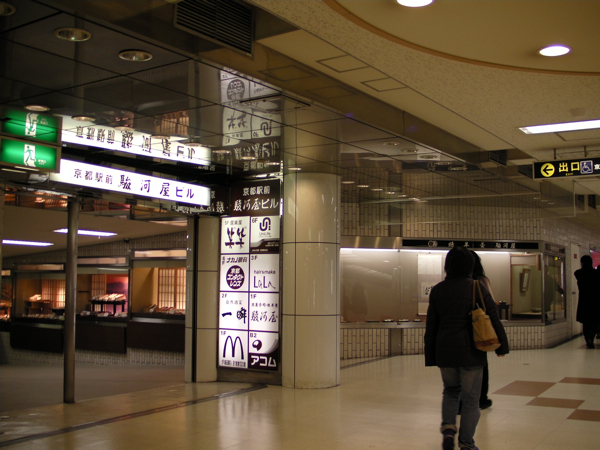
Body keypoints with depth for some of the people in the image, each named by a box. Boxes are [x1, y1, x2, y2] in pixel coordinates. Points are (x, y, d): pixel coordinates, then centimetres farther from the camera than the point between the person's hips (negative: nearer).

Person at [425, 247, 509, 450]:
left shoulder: (437, 290, 2)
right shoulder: (477, 287, -6)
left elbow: (430, 326, 5)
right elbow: (493, 318, -4)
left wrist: (430, 356, 12)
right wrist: (501, 345, 8)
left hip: (444, 351, 3)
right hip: (471, 352, -3)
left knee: (450, 390, 24)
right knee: (470, 399, 9)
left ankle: (448, 427, 4)